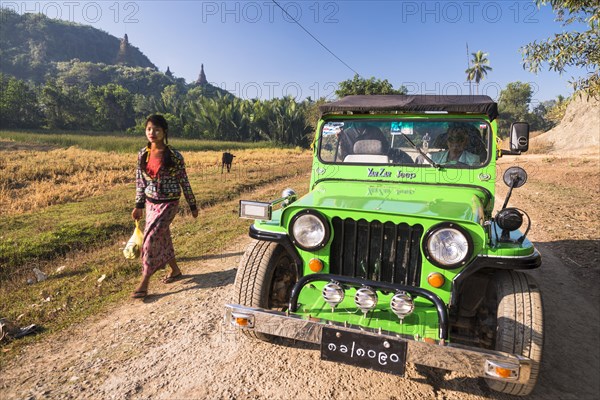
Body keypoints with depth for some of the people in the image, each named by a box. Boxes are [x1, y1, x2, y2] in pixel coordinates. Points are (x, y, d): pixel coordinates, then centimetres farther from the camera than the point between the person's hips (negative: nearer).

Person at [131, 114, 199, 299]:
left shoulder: (174, 156, -12)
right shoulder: (143, 154, 2)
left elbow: (184, 181, -5)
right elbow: (140, 181, 9)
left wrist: (193, 206, -1)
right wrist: (139, 205, 8)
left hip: (168, 203, -6)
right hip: (151, 202, 6)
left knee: (151, 237, -13)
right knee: (161, 237, 14)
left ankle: (144, 282, -3)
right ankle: (175, 270, 34)